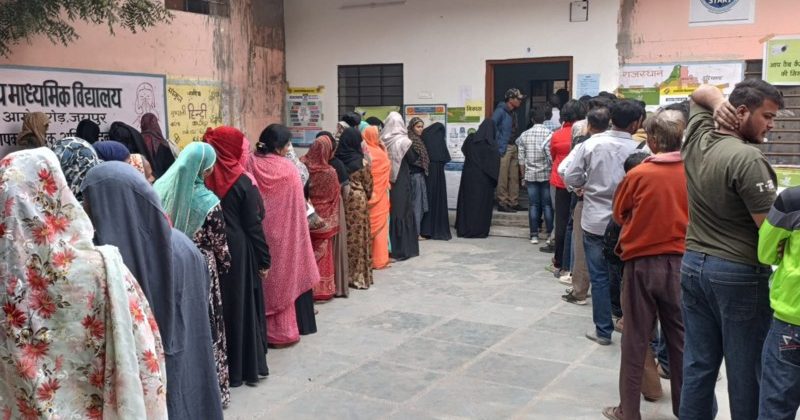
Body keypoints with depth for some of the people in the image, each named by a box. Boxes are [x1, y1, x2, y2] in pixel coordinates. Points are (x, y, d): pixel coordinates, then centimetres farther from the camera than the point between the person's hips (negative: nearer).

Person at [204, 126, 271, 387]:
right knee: (242, 306, 8)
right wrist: (264, 259, -2)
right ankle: (247, 367, 17)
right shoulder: (242, 182, -11)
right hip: (238, 251, -3)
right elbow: (253, 225, -9)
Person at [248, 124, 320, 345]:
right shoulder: (288, 169, -12)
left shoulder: (251, 166, -5)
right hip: (283, 234, -3)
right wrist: (300, 225, 5)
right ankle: (282, 329, 16)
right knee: (283, 276, 9)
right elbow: (296, 208, -7)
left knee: (260, 278, 12)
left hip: (257, 234, 3)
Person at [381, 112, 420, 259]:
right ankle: (402, 248, 4)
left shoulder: (382, 140, -2)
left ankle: (389, 246, 18)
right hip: (401, 180, -4)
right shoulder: (403, 141, -12)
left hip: (386, 180, 4)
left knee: (389, 210, 12)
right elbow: (411, 160, -5)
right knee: (402, 210, 3)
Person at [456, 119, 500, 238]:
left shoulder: (471, 139, -3)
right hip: (484, 179, -3)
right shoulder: (491, 145, -12)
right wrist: (494, 180, -4)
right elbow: (495, 165, -12)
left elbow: (463, 150, 17)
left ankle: (463, 229, 17)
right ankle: (480, 230, 5)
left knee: (467, 201, 12)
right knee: (482, 203, 5)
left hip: (469, 175, 3)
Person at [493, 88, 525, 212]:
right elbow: (492, 126, -19)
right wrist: (499, 144, -19)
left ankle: (513, 202, 18)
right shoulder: (500, 111, -9)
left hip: (513, 147, 9)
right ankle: (502, 203, 0)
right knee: (503, 178, -5)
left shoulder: (513, 112, 16)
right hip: (504, 148, -9)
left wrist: (516, 144, 8)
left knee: (514, 177, 11)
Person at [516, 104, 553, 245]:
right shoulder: (549, 134, -7)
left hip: (530, 175, 2)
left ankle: (534, 235, 5)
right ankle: (550, 234, 8)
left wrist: (523, 176, 13)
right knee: (547, 205, 5)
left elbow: (521, 159, 4)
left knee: (533, 205, 5)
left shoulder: (524, 135, 2)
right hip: (546, 175, -2)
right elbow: (551, 157, -10)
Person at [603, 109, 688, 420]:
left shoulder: (638, 175, -12)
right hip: (681, 263, 2)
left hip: (642, 263, -2)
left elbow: (619, 215, 3)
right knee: (681, 340, 14)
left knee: (636, 342, 8)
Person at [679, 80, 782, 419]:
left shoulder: (696, 139, 4)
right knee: (746, 370, 4)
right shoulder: (747, 158, -19)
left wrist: (717, 103, 3)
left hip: (693, 265, 8)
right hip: (739, 273, -7)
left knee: (698, 364, 12)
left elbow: (701, 93, 23)